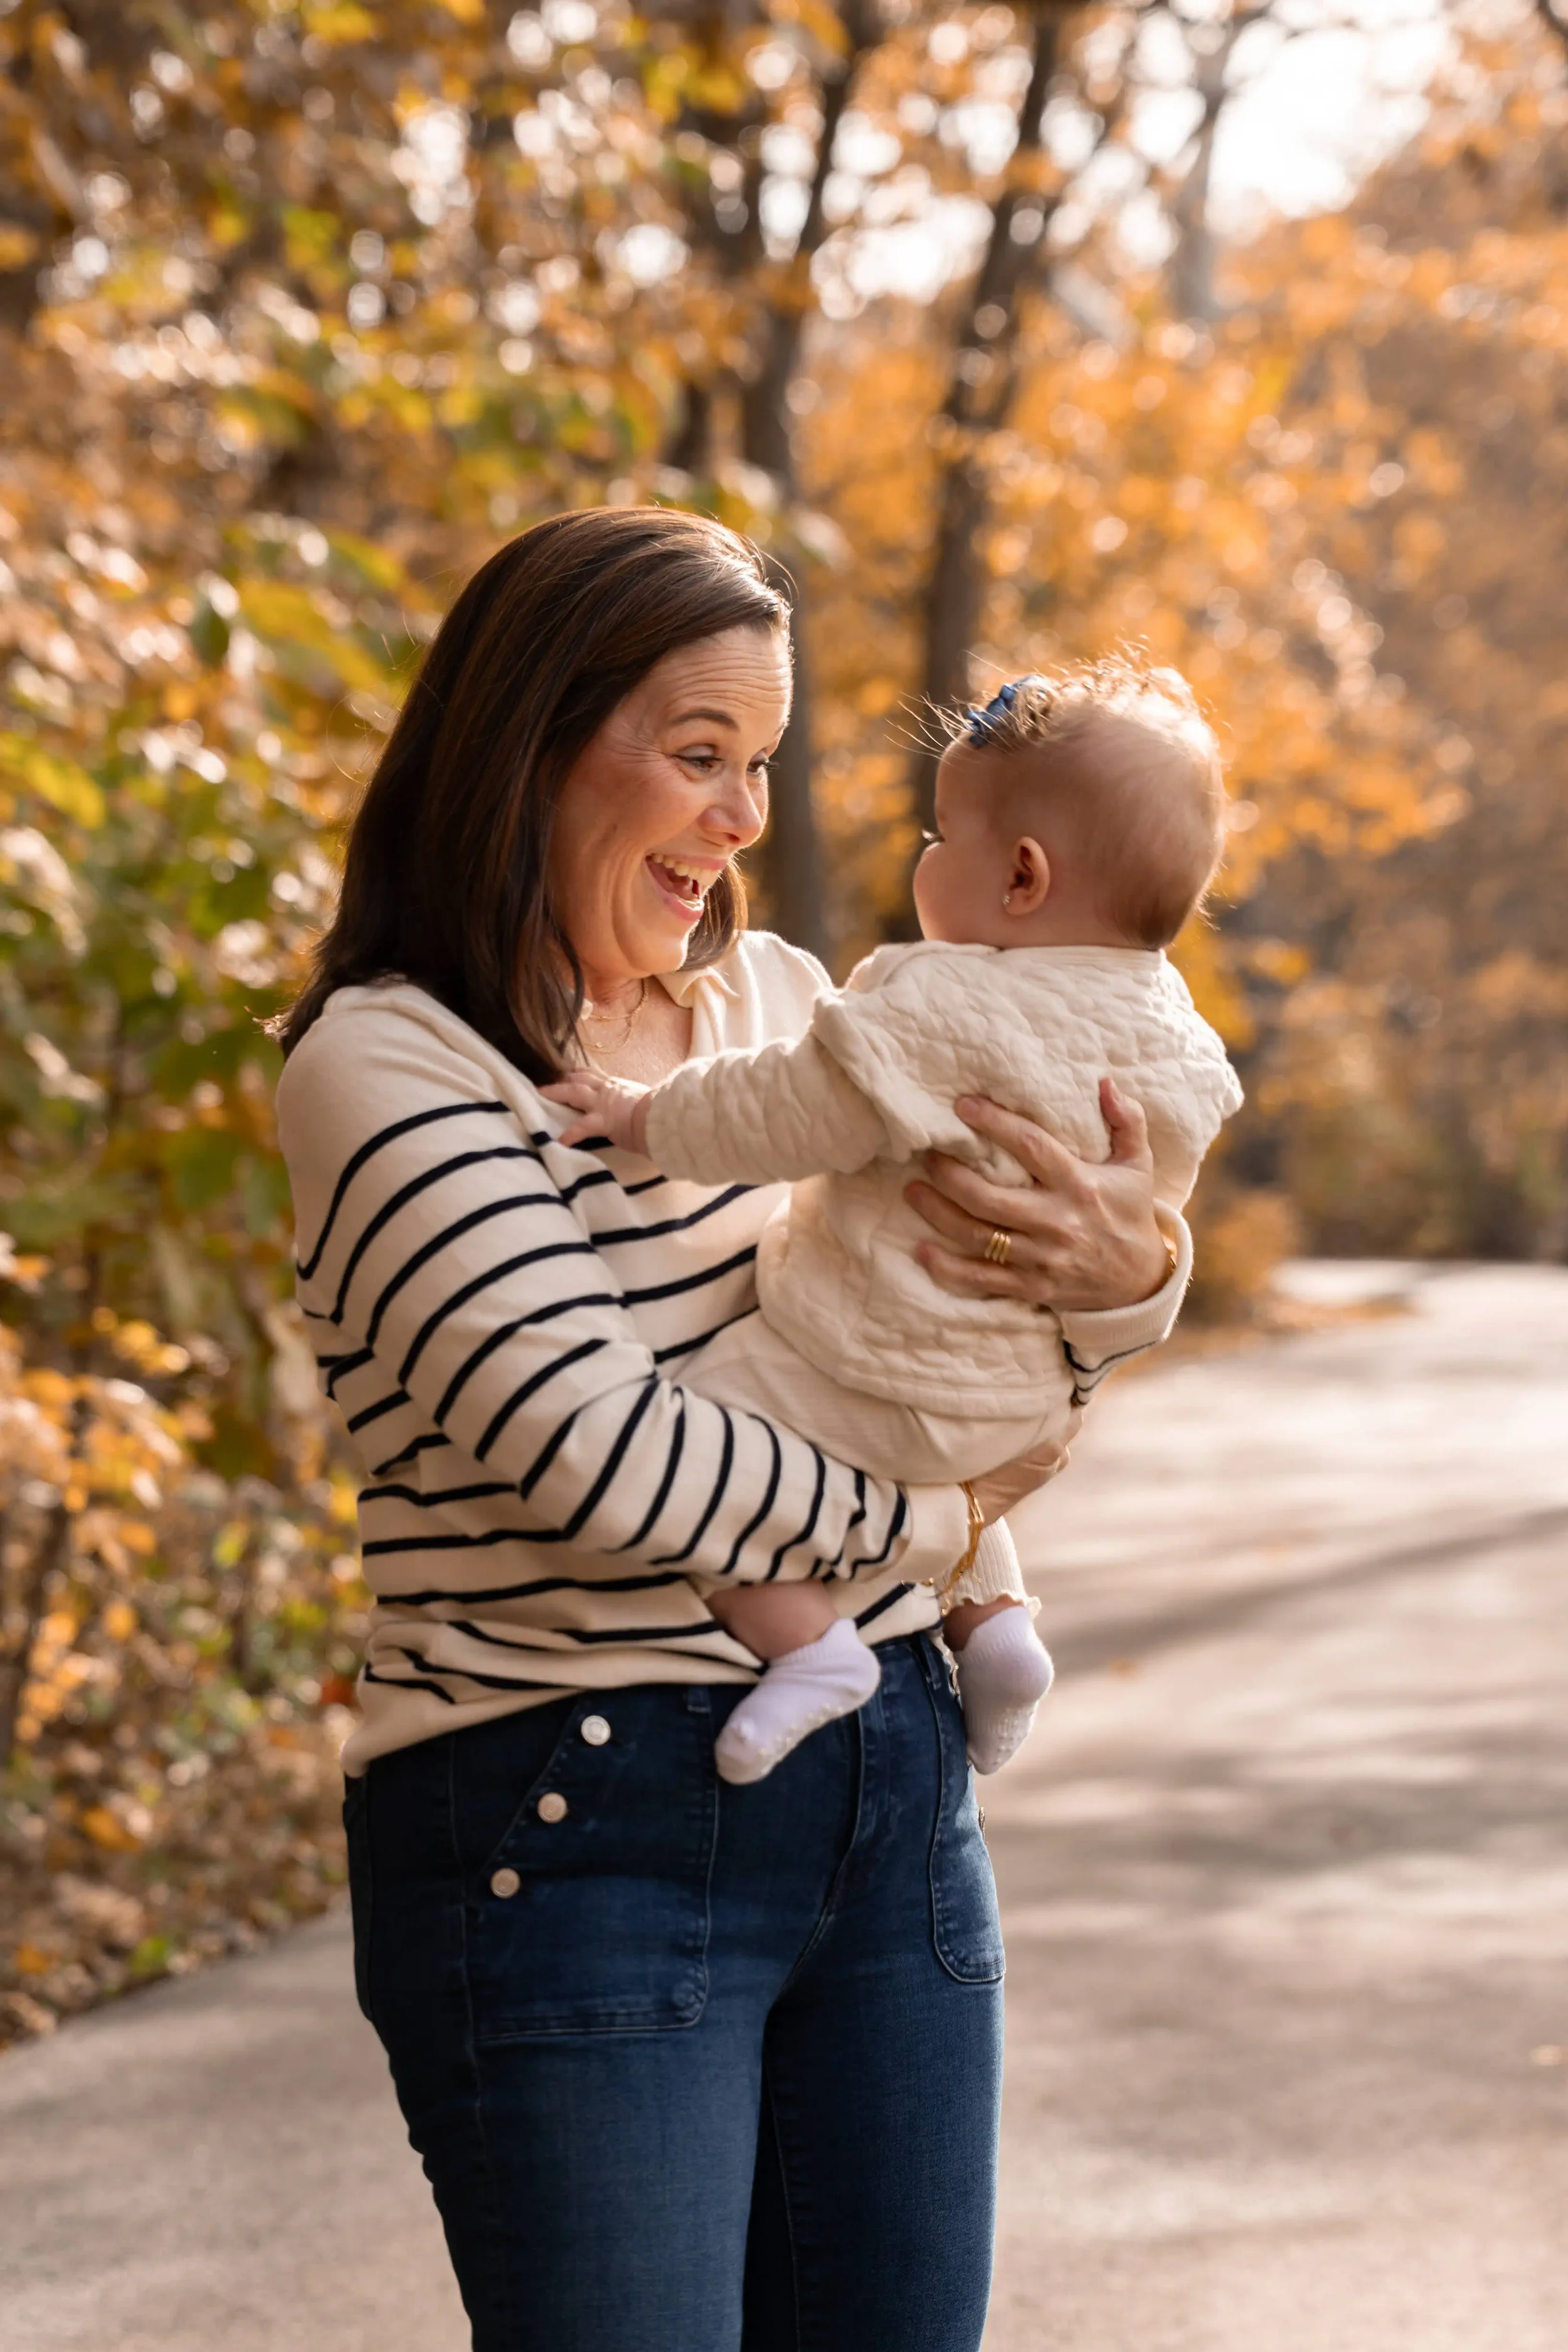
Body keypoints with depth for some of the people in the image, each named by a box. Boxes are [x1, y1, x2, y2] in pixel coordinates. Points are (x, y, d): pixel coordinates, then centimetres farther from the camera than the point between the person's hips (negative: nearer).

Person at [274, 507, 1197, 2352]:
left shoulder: (776, 1001, 10)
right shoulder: (383, 1068, -11)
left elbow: (994, 1349, 11)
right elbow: (596, 1446, -21)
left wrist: (1128, 1268, -12)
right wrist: (929, 1521, -9)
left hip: (892, 1788, 7)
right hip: (579, 1833, -6)